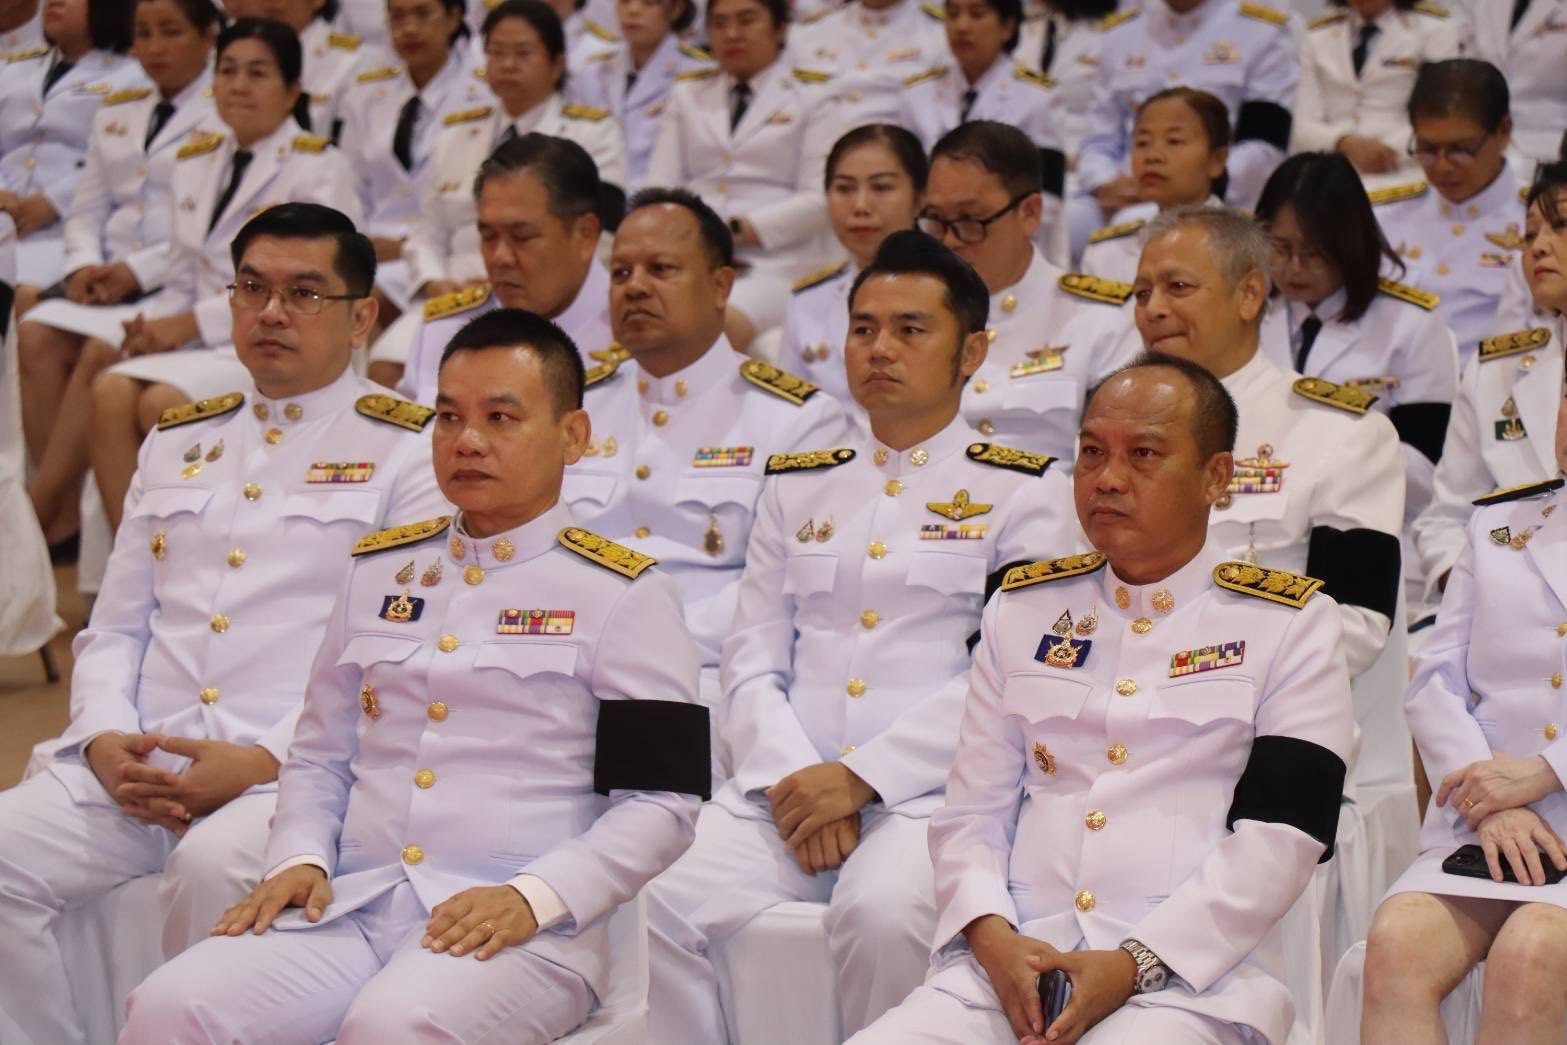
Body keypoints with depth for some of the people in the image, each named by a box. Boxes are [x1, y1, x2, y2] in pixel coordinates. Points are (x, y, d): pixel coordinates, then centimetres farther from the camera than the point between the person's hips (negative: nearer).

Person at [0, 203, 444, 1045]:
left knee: (213, 867, -36)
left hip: (298, 772, -5)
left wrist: (264, 761, -15)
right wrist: (105, 739, -1)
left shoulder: (407, 451, 4)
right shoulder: (176, 445, 22)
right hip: (139, 764, 5)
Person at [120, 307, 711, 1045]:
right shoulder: (380, 571, 20)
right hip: (352, 907, 4)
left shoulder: (624, 595, 5)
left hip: (520, 930, -4)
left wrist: (532, 898, -15)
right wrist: (299, 859, 3)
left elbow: (661, 800, -1)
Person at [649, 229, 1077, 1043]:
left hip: (931, 791, -4)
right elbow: (752, 662, 13)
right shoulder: (796, 487, 21)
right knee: (671, 904, -24)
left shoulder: (1023, 490, 7)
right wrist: (792, 780, -8)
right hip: (788, 787, 4)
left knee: (880, 914, -34)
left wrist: (859, 779, -14)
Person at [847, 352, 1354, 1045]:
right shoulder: (1022, 608, 18)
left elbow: (1280, 836, -2)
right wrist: (991, 934, -6)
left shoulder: (1291, 623, 7)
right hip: (1012, 961, 3)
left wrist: (1137, 963, -14)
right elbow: (971, 810, 15)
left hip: (1191, 973, -3)